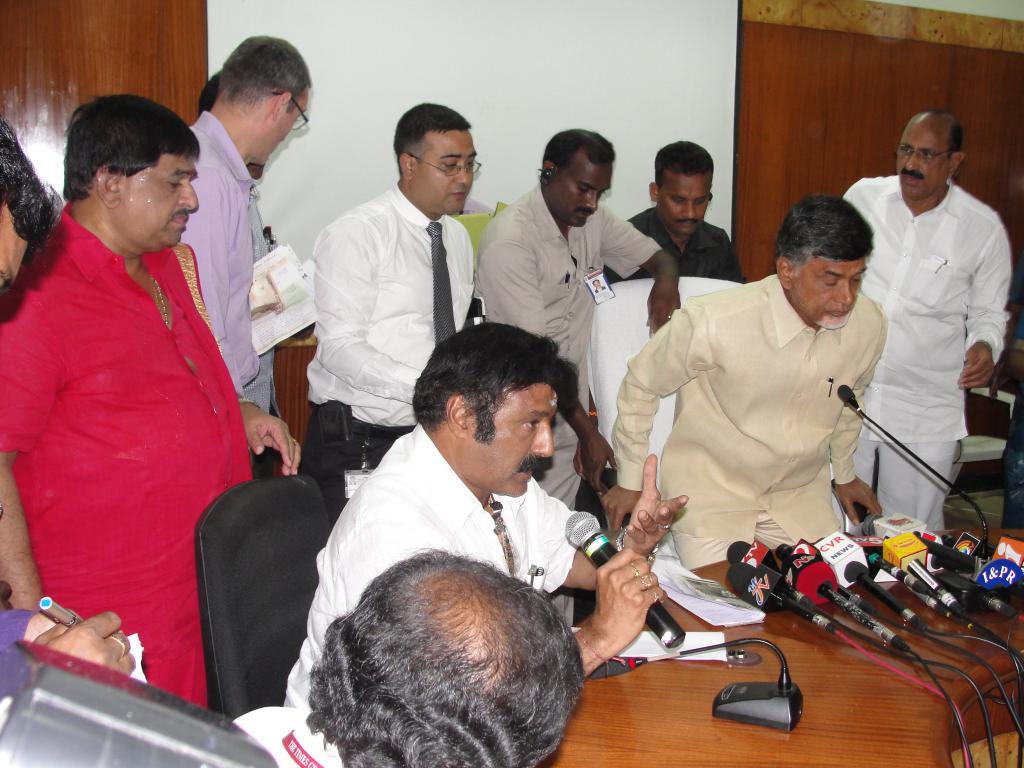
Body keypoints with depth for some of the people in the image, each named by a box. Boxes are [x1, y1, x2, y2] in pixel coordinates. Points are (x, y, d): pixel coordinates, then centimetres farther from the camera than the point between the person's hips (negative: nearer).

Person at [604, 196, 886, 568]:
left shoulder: (869, 325, -11)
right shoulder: (713, 323, -27)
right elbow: (640, 385, -10)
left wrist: (844, 473, 26)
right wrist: (631, 480, 1)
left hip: (801, 495, 5)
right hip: (710, 492, -4)